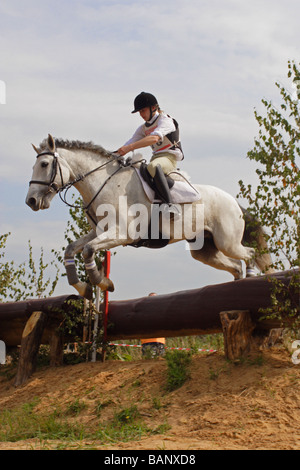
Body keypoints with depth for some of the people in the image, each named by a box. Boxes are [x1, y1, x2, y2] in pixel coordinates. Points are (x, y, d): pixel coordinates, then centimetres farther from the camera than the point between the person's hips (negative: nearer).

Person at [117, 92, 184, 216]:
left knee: (153, 166, -41)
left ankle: (170, 205, -50)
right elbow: (130, 143, 13)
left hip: (170, 156, -9)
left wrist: (130, 147, -33)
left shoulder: (165, 120, -7)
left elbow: (154, 138, -26)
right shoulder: (143, 128, 18)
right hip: (156, 158, 9)